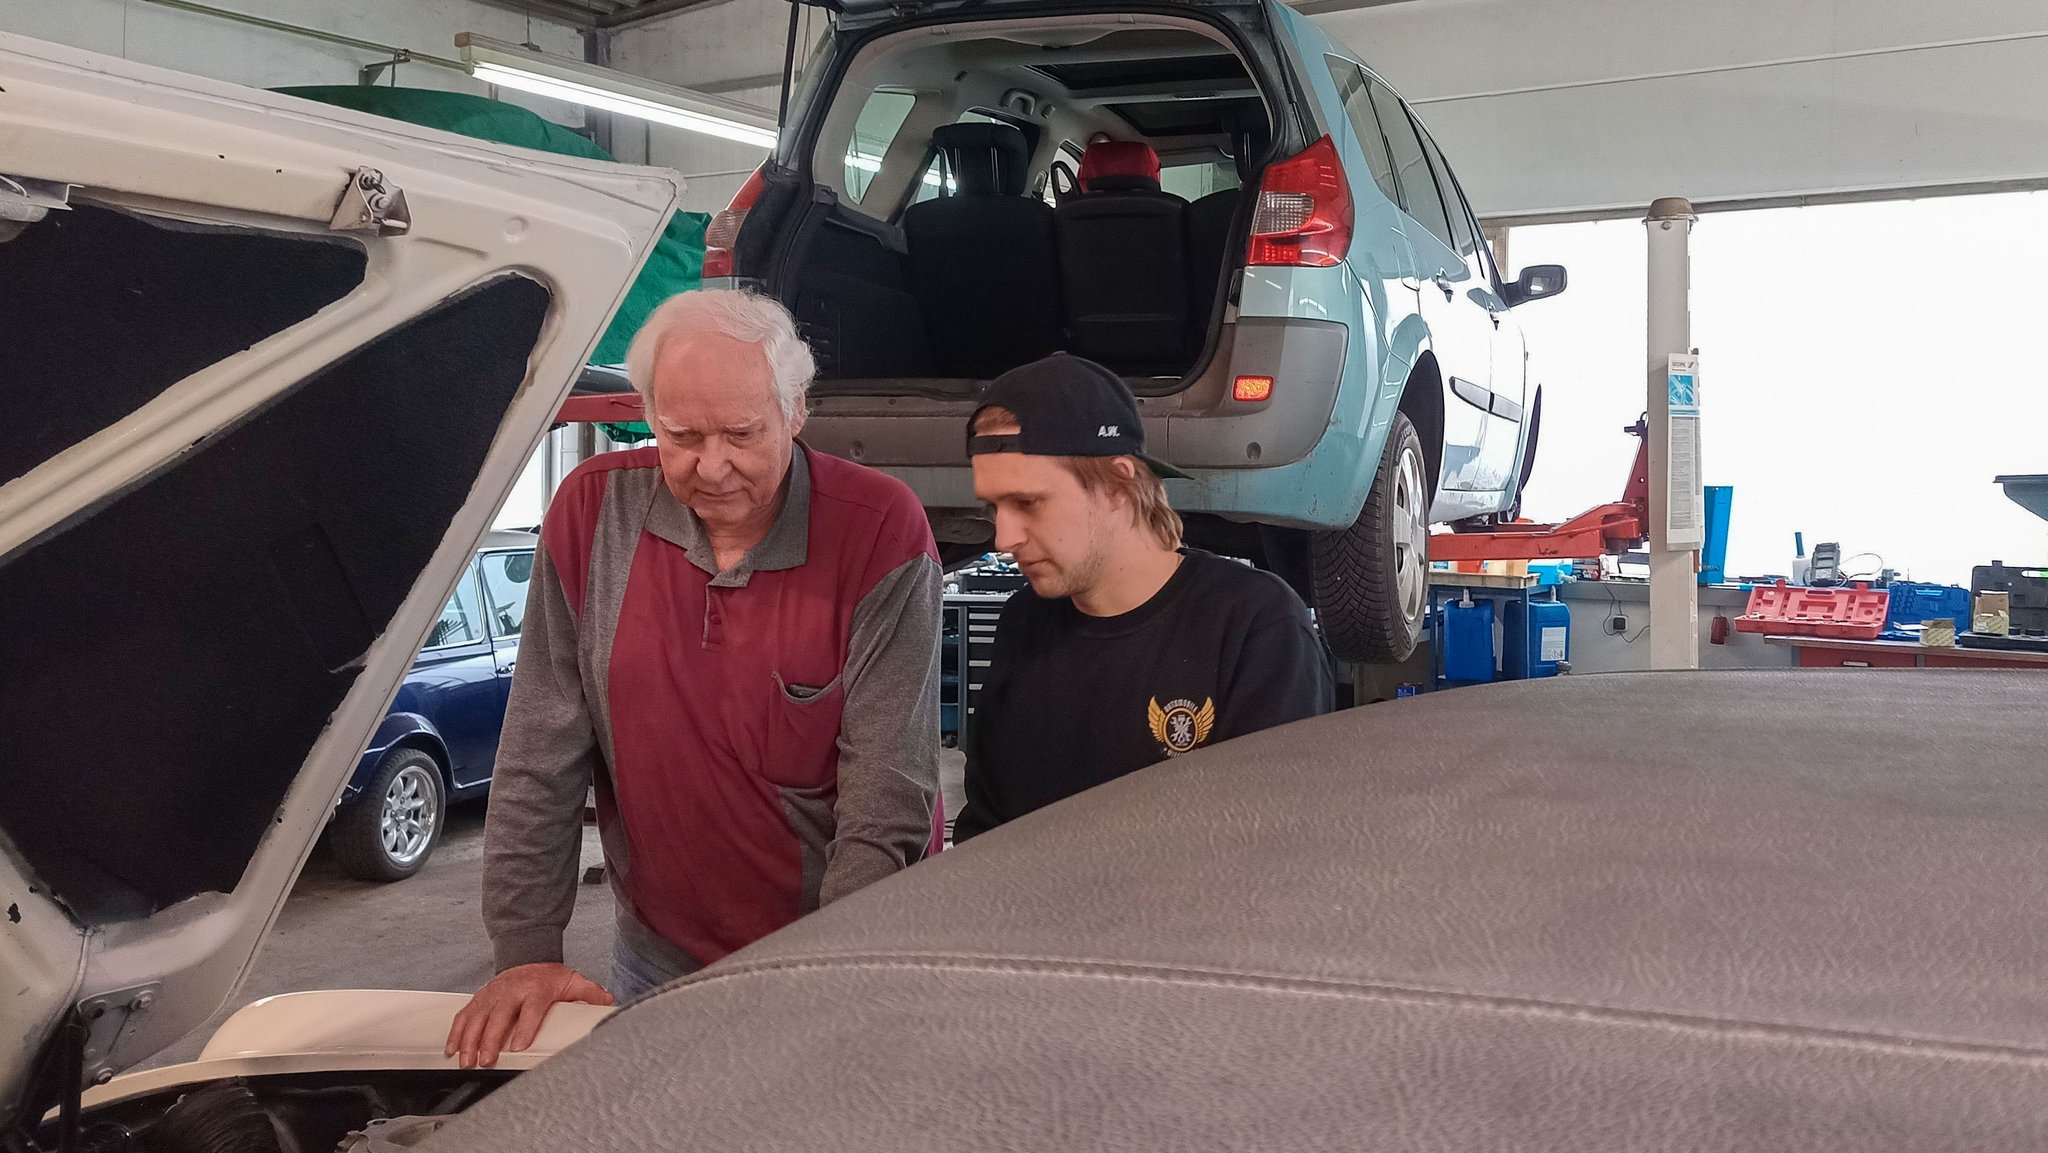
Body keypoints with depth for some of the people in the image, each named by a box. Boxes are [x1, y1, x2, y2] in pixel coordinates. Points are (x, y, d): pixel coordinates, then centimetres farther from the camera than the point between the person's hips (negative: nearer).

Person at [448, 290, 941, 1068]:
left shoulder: (881, 530, -16)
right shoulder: (594, 510, -7)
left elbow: (888, 806, -19)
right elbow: (541, 760, -4)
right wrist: (526, 951, -9)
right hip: (659, 959, 3)